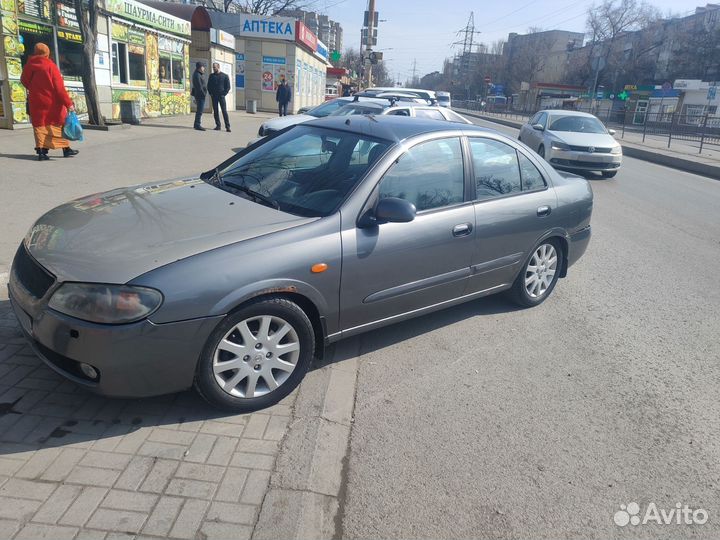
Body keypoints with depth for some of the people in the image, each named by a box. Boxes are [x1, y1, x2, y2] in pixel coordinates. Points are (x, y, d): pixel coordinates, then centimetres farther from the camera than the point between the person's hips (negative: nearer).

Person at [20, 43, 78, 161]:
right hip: (52, 102, -3)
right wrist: (68, 103, -12)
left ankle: (41, 151, -1)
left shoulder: (29, 65, 2)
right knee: (59, 125, 9)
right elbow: (59, 87, -14)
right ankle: (66, 149, 14)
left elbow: (24, 81, 14)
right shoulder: (51, 66, -10)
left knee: (39, 126, 7)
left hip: (36, 103, 3)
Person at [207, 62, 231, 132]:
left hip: (221, 96, -3)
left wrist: (224, 94, -8)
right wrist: (210, 93, 2)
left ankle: (227, 126, -8)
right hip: (214, 96, 4)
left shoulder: (225, 76, 3)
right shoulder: (211, 76, 12)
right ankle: (218, 125, 9)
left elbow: (228, 87, 2)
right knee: (215, 111, 3)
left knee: (224, 111, -8)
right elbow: (208, 85, 16)